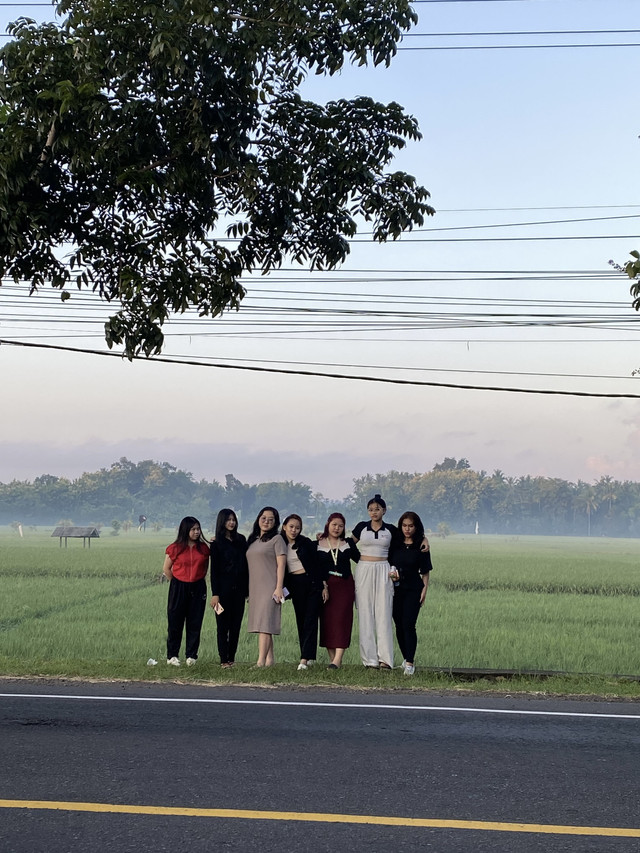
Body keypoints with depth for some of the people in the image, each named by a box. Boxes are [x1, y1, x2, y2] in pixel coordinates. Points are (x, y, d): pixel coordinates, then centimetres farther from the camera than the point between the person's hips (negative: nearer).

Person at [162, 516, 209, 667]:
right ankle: (172, 656, 9)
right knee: (175, 622, 1)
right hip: (178, 588, -2)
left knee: (195, 623, 3)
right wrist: (177, 583, 8)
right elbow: (166, 569, 5)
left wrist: (198, 580, 8)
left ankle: (191, 656, 11)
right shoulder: (175, 548, -4)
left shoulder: (203, 548, 4)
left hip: (198, 589, 2)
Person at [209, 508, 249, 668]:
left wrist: (248, 588, 8)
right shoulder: (217, 543, -1)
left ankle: (232, 658, 12)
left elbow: (246, 564, 12)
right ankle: (224, 660, 2)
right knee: (223, 624, -1)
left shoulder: (241, 540, 10)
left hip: (239, 589, 4)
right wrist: (215, 593, -10)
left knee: (236, 625, 6)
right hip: (224, 588, -4)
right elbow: (214, 570, -4)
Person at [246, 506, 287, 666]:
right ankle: (269, 659, 12)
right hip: (255, 588, 7)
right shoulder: (252, 540, 17)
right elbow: (250, 566, 22)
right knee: (261, 624, 8)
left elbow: (281, 565, -8)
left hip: (269, 588, -7)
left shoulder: (276, 539, -2)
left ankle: (261, 662, -20)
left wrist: (279, 588, -15)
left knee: (264, 623, -14)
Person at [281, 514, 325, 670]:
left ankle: (304, 659, -16)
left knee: (310, 621, -9)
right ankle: (307, 656, 12)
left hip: (312, 583, -3)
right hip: (295, 586, 3)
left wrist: (324, 585, -4)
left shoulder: (306, 543, 0)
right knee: (301, 621, 6)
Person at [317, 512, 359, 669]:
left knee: (341, 619, -11)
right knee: (326, 621, -2)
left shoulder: (348, 544, 11)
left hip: (345, 586, 0)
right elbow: (314, 568, 1)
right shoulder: (317, 545, 6)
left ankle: (337, 660, -18)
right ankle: (332, 658, 5)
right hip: (325, 586, 0)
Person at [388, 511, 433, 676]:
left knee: (408, 625, -13)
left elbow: (425, 571, 3)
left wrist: (425, 589, -6)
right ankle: (407, 658, 20)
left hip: (413, 589, -3)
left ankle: (410, 662, -13)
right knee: (399, 625, 6)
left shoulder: (421, 546, 1)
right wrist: (390, 572, -6)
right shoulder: (394, 543, 6)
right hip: (396, 588, 3)